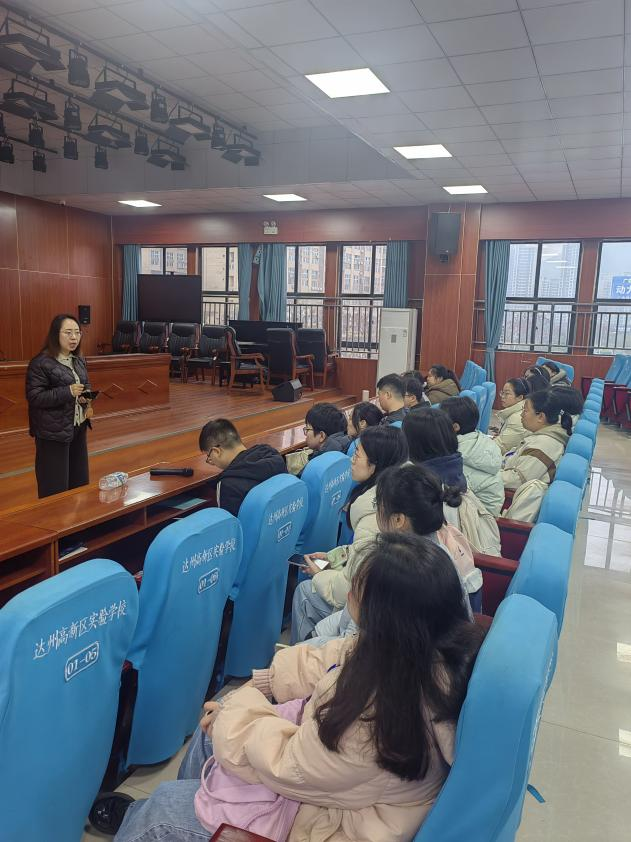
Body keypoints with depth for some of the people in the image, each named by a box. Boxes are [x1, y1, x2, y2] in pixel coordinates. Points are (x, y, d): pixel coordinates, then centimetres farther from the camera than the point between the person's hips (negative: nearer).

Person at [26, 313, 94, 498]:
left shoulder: (79, 361, 9)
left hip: (78, 428, 8)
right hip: (53, 432, -7)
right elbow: (34, 397, -17)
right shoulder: (40, 363, -14)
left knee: (79, 481, 16)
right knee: (55, 488, -2)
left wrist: (88, 401, -2)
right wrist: (68, 392, -26)